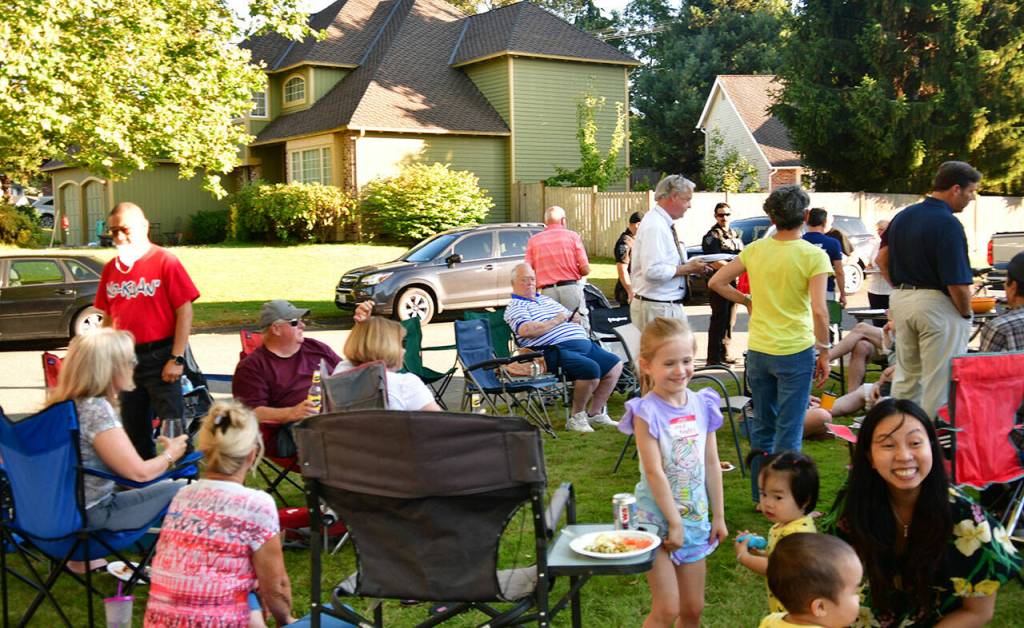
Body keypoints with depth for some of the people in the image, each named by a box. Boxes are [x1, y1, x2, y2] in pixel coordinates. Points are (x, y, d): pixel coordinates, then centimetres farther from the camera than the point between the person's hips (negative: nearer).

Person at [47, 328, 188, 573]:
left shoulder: (64, 402, 5)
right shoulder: (96, 409, -21)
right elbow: (138, 472, -19)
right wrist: (170, 454, -1)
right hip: (92, 519, -9)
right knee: (179, 491, -5)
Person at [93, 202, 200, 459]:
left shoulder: (165, 261, -8)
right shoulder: (110, 268, 8)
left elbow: (185, 312, -11)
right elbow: (108, 317, 16)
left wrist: (177, 358, -14)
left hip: (159, 357, -6)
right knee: (134, 429, 15)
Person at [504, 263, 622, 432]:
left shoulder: (547, 299, 28)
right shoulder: (515, 307, 2)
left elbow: (570, 317, 34)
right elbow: (525, 330, -19)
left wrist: (574, 318, 7)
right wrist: (555, 321, -10)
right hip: (555, 350, -9)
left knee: (615, 364, 4)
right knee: (591, 369, -30)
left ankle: (595, 413, 12)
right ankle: (577, 417, -10)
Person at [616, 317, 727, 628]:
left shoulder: (702, 404, 0)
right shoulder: (646, 412, -16)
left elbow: (712, 464, 6)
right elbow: (654, 472, -18)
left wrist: (718, 515, 8)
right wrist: (673, 522, -16)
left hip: (695, 519, 5)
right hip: (657, 519, -5)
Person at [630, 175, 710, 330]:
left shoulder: (663, 223, 13)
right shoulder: (654, 226, -18)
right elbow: (652, 271, -26)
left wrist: (688, 266, 8)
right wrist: (687, 268, -16)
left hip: (670, 306, 10)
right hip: (656, 307, -10)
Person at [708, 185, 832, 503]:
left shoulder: (755, 249, 1)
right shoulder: (813, 255, -12)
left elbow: (716, 282, 6)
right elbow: (819, 310, -17)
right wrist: (824, 351, -7)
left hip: (758, 350, 5)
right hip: (795, 352, -4)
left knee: (762, 425, 17)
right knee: (788, 430, 4)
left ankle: (762, 497, 27)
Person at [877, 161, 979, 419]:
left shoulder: (903, 215, 6)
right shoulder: (948, 224, -18)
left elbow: (881, 259, 14)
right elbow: (957, 283, -20)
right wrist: (966, 314, -6)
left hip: (901, 299, 8)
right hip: (937, 304, -8)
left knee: (906, 374, 19)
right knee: (940, 380, 1)